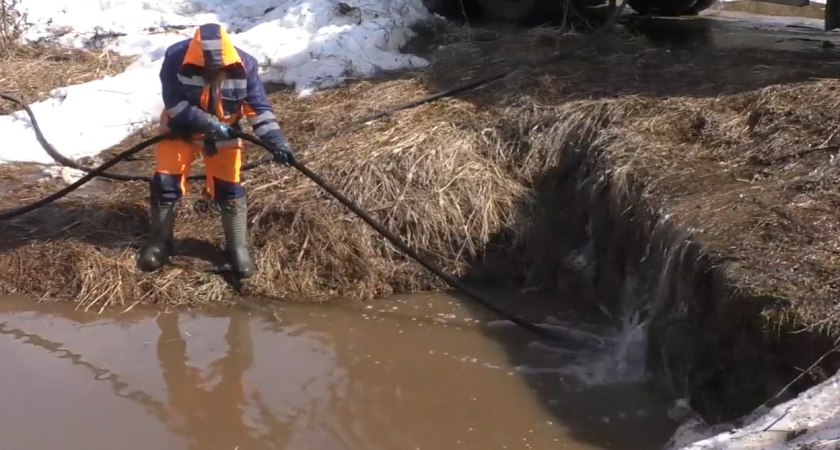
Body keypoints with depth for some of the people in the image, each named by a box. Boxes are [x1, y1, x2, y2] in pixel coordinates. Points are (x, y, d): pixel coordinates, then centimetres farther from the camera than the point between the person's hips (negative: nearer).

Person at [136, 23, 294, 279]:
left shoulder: (244, 66, -23)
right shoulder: (176, 58, -27)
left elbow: (260, 107, -18)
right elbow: (174, 104, -25)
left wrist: (276, 141, -30)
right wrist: (209, 124, -35)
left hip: (223, 132, 0)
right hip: (180, 128, 0)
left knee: (229, 188, 1)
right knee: (165, 181, 0)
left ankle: (238, 248, 15)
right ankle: (159, 241, 19)